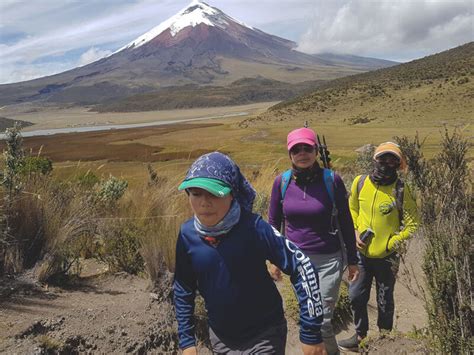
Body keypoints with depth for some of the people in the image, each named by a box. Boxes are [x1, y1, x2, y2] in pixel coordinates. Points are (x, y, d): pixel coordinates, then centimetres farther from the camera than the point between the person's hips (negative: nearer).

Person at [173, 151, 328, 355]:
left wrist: (311, 333, -16)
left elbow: (303, 269, -19)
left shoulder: (253, 228, -23)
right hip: (220, 338, 4)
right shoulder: (187, 234, -11)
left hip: (264, 336, -3)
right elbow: (183, 290, 3)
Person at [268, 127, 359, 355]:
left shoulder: (332, 180, -11)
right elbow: (274, 223, 6)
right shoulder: (282, 182, -5)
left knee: (322, 321, -2)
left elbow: (345, 222, -2)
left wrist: (353, 260, 3)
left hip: (328, 260, -3)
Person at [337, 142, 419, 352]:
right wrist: (355, 232, -3)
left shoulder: (401, 191, -14)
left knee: (384, 301, 13)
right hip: (361, 253, 3)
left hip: (386, 257, -3)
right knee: (356, 296, 11)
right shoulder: (360, 182, -5)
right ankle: (360, 335, 33)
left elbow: (412, 223, -8)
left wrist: (391, 244, -12)